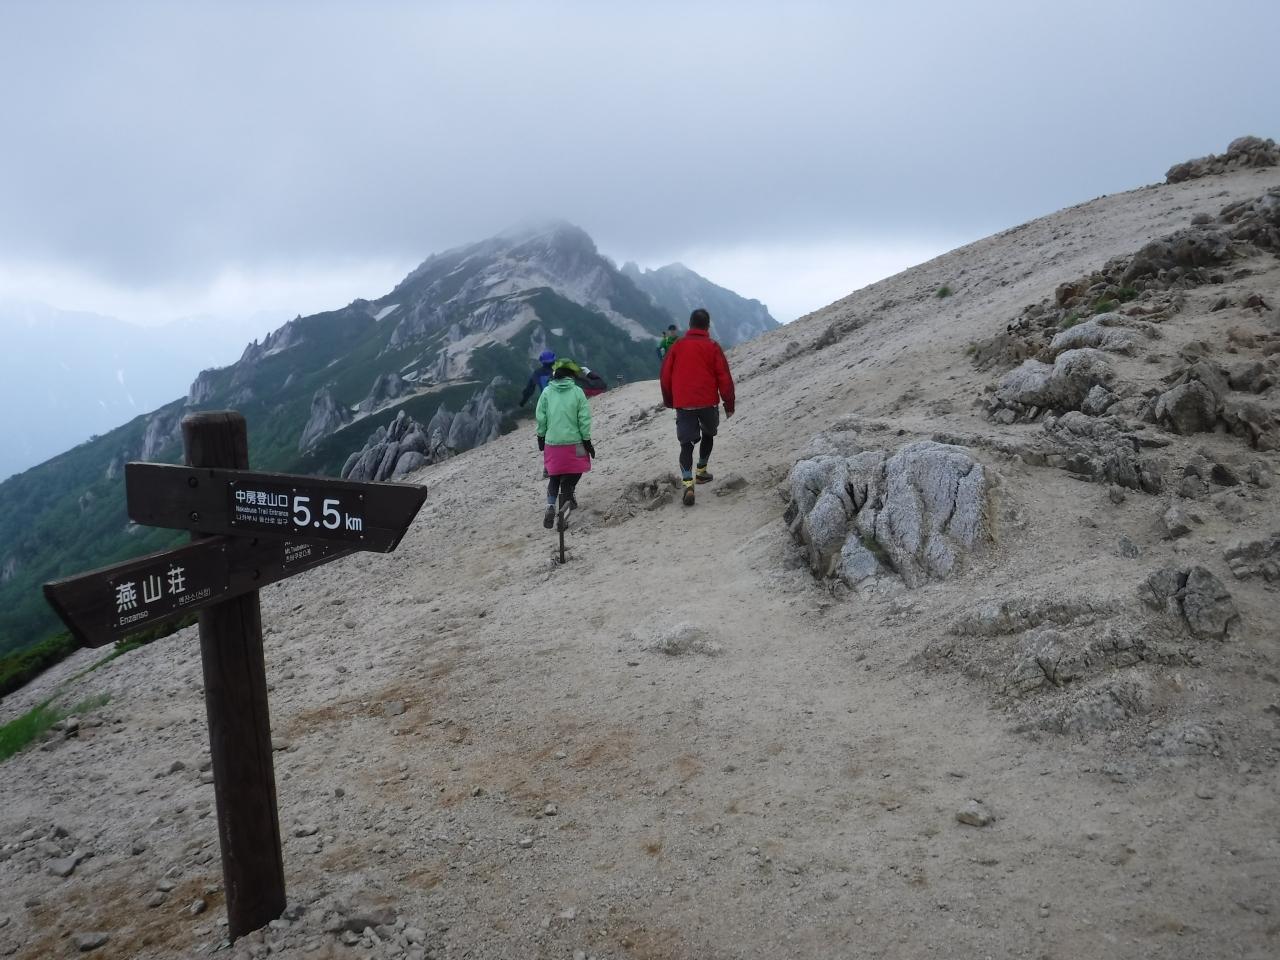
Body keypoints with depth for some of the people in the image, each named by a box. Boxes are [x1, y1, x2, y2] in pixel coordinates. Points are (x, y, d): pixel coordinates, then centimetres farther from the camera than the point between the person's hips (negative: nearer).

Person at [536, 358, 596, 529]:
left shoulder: (547, 392, -1)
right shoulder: (577, 392, -5)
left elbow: (540, 417, 3)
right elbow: (584, 418, -6)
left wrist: (541, 436, 16)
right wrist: (587, 440, 2)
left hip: (552, 443, 2)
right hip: (574, 442, -2)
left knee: (555, 476, 14)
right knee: (574, 472, 14)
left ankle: (551, 505, -3)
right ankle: (567, 497, -8)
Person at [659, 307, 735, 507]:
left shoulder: (677, 346, 3)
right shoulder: (712, 347, -3)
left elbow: (665, 376, 7)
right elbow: (724, 378, -3)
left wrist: (668, 401, 20)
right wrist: (729, 404, 7)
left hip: (683, 404, 1)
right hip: (708, 402, -1)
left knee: (686, 443, 1)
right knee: (708, 434, 26)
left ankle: (688, 484, -16)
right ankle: (701, 472, 31)